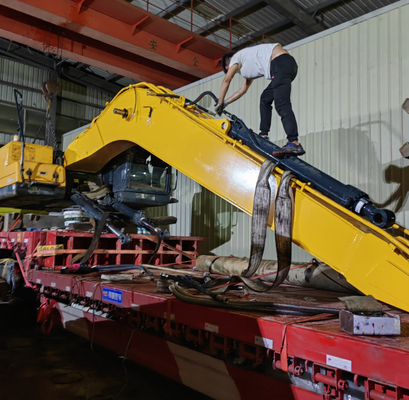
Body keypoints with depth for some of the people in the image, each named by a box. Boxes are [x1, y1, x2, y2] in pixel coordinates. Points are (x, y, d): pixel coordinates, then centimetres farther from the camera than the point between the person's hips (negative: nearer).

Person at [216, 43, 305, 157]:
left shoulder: (237, 56, 15)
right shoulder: (249, 65, 38)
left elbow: (226, 80, 9)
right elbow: (243, 90, 40)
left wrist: (220, 103, 15)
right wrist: (224, 103, 39)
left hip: (281, 63, -10)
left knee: (282, 105, -22)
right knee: (265, 99, 18)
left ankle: (294, 144, -34)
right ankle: (264, 136, 14)